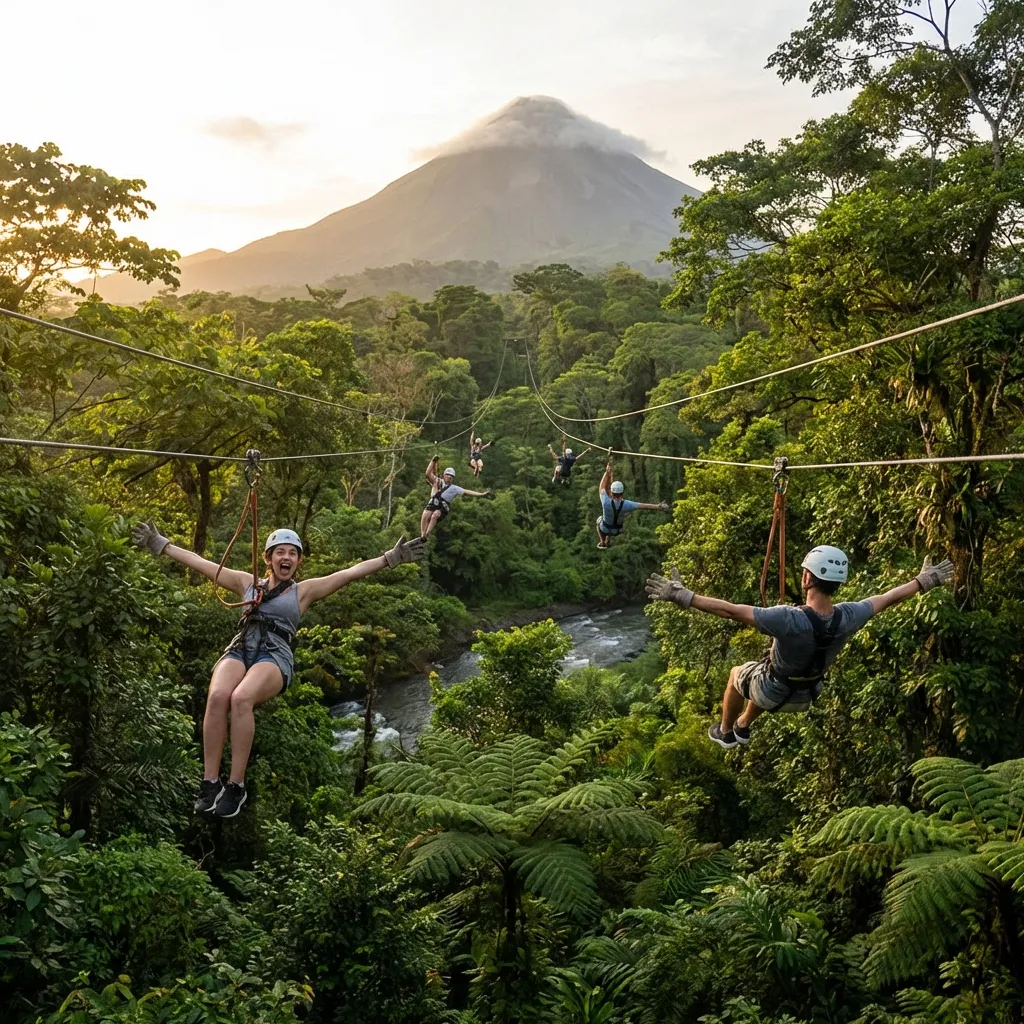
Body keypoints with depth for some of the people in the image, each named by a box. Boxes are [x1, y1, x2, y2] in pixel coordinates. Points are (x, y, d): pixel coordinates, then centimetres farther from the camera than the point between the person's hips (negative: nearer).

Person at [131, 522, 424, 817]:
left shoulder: (304, 590, 19)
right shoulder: (248, 583, 25)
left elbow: (351, 572, 10)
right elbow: (199, 562, 25)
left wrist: (390, 558, 1)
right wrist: (162, 545, 23)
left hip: (275, 656, -2)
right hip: (239, 650, 2)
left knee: (240, 699, -34)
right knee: (217, 696, -32)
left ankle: (236, 785, -28)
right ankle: (210, 782, -27)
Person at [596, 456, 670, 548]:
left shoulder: (606, 502, -40)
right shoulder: (626, 504, -34)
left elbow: (601, 488, -25)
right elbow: (643, 505, -25)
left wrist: (607, 473, -23)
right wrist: (658, 506, -15)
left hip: (605, 529, -2)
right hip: (617, 531, 2)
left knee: (599, 519, 34)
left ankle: (602, 542, 31)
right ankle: (608, 541, 45)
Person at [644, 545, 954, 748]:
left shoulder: (790, 620, -42)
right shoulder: (849, 617, -27)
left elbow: (730, 611, -42)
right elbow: (888, 598, -10)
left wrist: (682, 596, -39)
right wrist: (925, 581, 6)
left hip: (772, 692, -5)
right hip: (806, 695, 5)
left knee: (737, 674, 29)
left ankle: (725, 732, 48)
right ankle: (743, 727, 55)